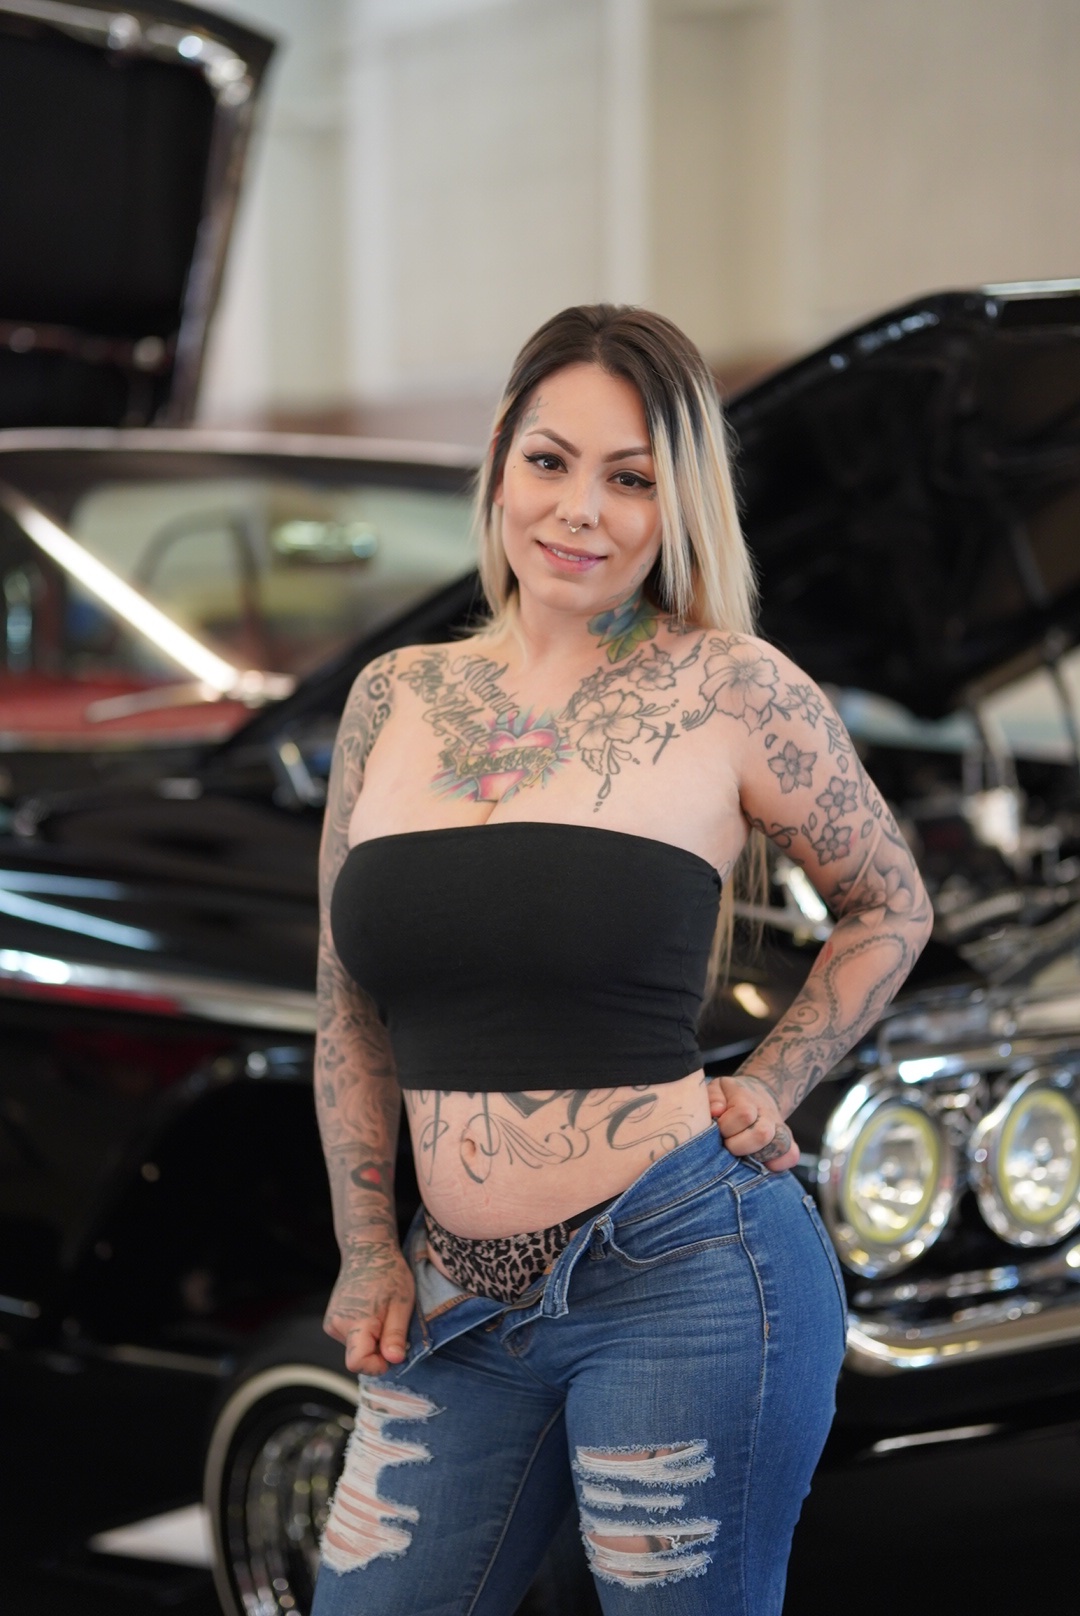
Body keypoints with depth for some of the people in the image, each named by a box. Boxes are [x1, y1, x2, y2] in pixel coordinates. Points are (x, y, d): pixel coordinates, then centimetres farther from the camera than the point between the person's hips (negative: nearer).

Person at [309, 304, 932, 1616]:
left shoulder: (730, 690, -5)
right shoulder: (394, 698, 6)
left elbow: (890, 907, 10)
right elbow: (349, 1013, 13)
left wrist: (770, 1088, -1)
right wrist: (366, 1247, 8)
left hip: (684, 1275, -4)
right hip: (458, 1299, 5)